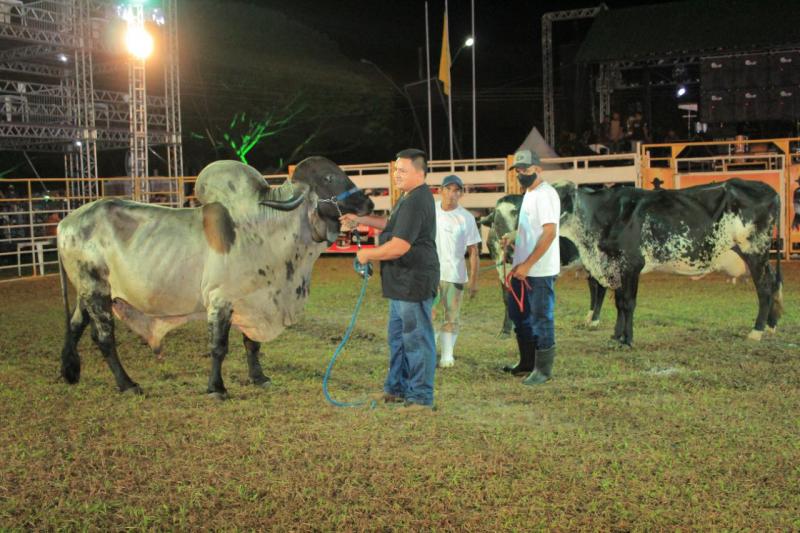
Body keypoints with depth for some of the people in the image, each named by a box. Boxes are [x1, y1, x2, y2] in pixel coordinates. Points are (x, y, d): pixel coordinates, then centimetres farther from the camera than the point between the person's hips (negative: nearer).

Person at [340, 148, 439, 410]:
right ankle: (397, 388, 31)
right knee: (398, 335, 19)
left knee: (416, 339, -2)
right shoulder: (409, 197, 14)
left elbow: (398, 247, -26)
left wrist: (367, 254, -12)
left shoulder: (416, 202, -21)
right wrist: (361, 220, 21)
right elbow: (392, 225, 29)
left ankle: (421, 397, 7)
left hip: (414, 283, -11)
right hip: (403, 282, 11)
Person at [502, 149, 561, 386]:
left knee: (541, 319, -1)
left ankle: (543, 369, 9)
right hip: (523, 269, 10)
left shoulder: (545, 194, -15)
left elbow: (550, 233, -23)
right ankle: (527, 362, 31)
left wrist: (527, 264, -23)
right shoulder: (528, 194, 15)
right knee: (518, 315, 18)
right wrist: (513, 242, 12)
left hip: (540, 271, -10)